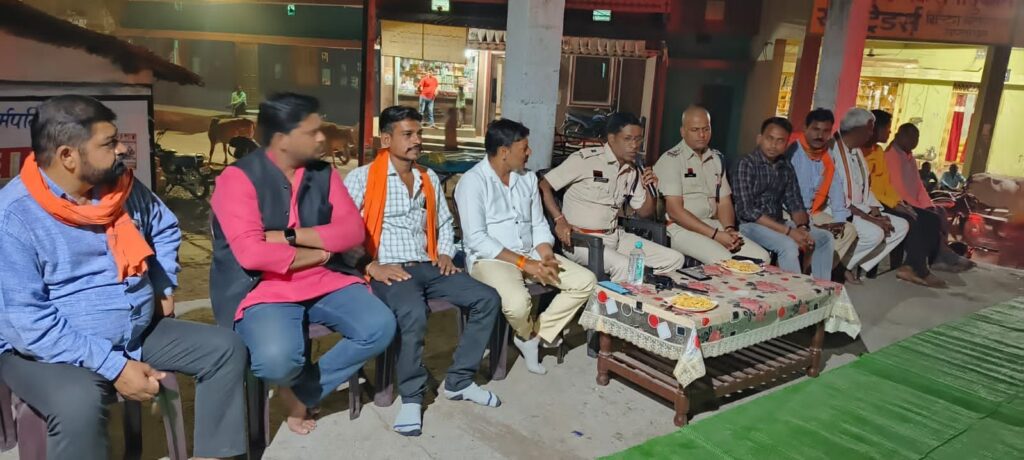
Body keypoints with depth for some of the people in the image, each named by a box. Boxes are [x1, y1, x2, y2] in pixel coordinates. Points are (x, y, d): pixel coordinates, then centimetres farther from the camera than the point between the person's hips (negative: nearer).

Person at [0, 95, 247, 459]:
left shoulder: (122, 187, 0)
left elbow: (165, 228, 21)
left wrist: (164, 286, 9)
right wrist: (114, 367, -26)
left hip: (141, 334, 7)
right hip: (52, 349, -6)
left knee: (225, 348, -6)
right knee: (80, 402, -37)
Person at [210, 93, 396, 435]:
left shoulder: (324, 173, 6)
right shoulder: (238, 178, -10)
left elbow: (352, 232, -4)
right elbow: (251, 253, -21)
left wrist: (287, 235, -14)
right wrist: (317, 252, -9)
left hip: (324, 281, 5)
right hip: (263, 289, -5)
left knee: (380, 327, -18)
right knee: (277, 360, -33)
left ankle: (305, 392, 3)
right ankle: (300, 379, 8)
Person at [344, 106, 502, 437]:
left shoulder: (430, 179, 18)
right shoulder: (362, 178, -2)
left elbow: (444, 223, 27)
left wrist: (445, 254, 8)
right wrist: (372, 267, -17)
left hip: (427, 267, 7)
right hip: (388, 271, -6)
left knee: (487, 299, -11)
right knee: (413, 313, -37)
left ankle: (458, 380, 2)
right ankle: (411, 396, -13)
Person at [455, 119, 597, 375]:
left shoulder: (528, 178, 10)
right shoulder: (473, 182, -12)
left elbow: (539, 225, 13)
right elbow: (476, 240, -19)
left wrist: (546, 255, -9)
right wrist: (524, 263, -22)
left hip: (531, 255, 7)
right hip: (490, 259, -7)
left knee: (586, 281, -7)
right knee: (518, 301, -35)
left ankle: (535, 335, -2)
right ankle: (530, 335, 2)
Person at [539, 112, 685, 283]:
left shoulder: (633, 171, 11)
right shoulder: (585, 159, -11)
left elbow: (644, 212, 19)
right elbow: (544, 186, -10)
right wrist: (560, 220, -20)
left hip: (616, 236, 8)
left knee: (674, 259, -2)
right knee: (626, 267, -33)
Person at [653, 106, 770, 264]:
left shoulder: (717, 158, 17)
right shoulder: (670, 160, -5)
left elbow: (724, 202, 17)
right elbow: (674, 210, -13)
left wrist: (729, 229, -6)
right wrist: (715, 235, -17)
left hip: (713, 225, 7)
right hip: (681, 228, -7)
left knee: (763, 258, -11)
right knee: (723, 261, -31)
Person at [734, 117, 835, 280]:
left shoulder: (786, 167, 8)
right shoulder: (747, 165, -13)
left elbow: (795, 204, 11)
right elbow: (746, 210, -21)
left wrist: (802, 227, -13)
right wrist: (789, 231, -24)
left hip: (779, 222, 8)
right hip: (752, 224, -8)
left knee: (825, 237, 4)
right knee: (789, 245, -30)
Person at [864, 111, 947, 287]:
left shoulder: (880, 151, 17)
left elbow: (887, 183, 17)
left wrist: (899, 202, 0)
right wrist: (893, 204, -19)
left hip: (886, 202, 10)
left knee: (932, 220, -2)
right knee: (911, 221, -25)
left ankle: (912, 266, -10)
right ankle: (920, 270, -9)